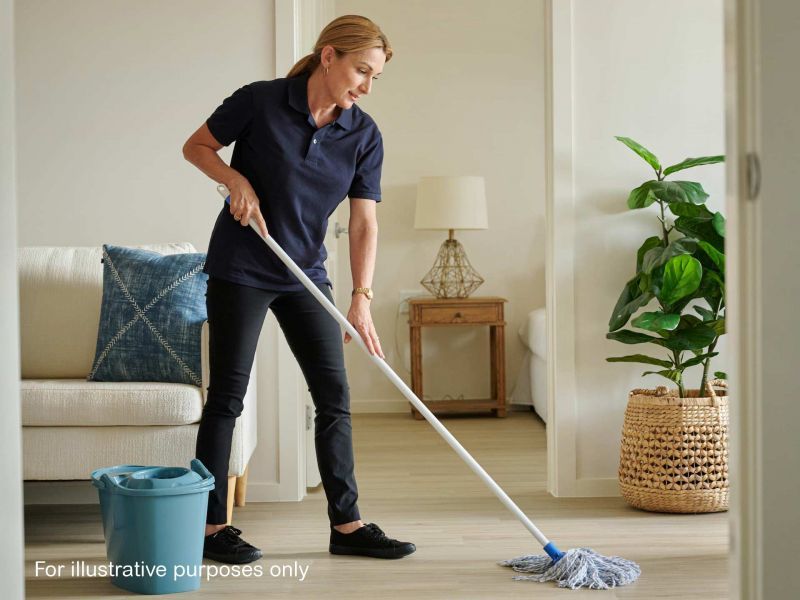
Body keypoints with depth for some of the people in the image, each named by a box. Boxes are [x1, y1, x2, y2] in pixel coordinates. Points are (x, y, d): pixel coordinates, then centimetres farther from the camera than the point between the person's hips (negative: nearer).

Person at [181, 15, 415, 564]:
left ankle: (347, 525, 10)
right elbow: (197, 146, -1)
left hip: (305, 275, 5)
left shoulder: (364, 135, -5)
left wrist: (362, 298, -19)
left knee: (335, 395, 2)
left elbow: (364, 222, -8)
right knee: (228, 395, -1)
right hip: (240, 270, -4)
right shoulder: (260, 102, -14)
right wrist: (237, 180, -19)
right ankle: (212, 527, 9)